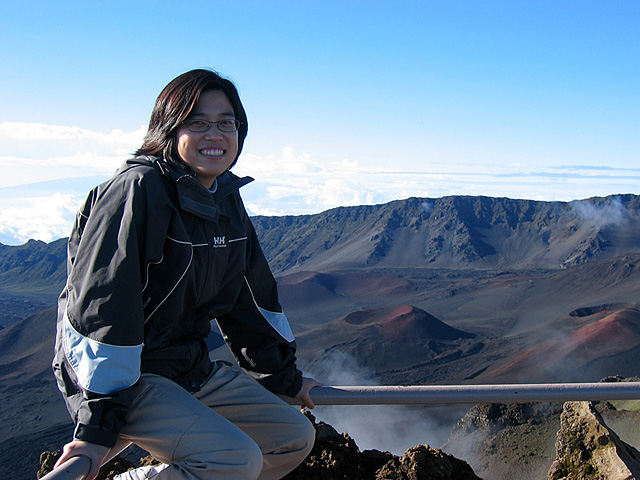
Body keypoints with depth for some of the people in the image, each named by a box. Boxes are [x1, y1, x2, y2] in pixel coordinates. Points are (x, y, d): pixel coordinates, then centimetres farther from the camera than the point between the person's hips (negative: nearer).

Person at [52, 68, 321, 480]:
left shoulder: (227, 199, 7)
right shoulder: (138, 189, -19)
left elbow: (253, 294, 16)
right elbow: (103, 306, -24)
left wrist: (285, 376, 21)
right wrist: (99, 425, -25)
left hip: (191, 368, 9)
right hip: (126, 377, -8)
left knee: (295, 438, 9)